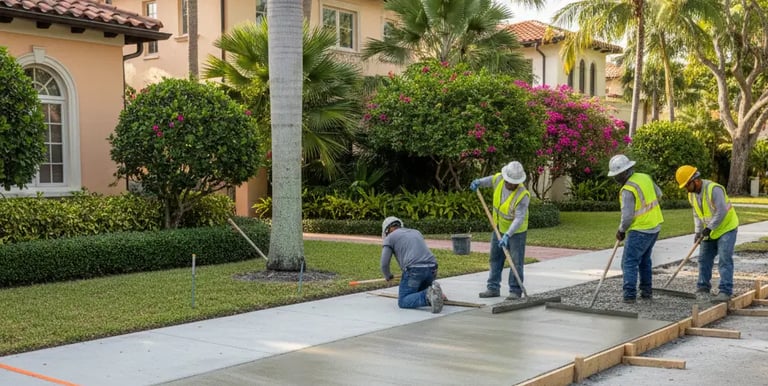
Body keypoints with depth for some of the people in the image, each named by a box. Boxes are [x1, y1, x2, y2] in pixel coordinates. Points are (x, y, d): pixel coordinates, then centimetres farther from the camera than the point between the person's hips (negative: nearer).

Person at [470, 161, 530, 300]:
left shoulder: (523, 195, -30)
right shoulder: (498, 179, -13)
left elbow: (519, 218, -34)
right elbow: (489, 180, 13)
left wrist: (508, 235, -42)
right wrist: (478, 182, -7)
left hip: (516, 231, -7)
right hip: (499, 228, 7)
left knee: (516, 261, -4)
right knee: (495, 258, 12)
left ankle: (515, 291, 4)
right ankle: (493, 288, 21)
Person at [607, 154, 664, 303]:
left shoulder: (627, 190, -21)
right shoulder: (645, 177, 3)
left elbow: (627, 216, -21)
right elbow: (658, 194, 18)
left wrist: (621, 231, -5)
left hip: (640, 230, -9)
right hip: (655, 226, 9)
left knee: (629, 262, -4)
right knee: (644, 259, 20)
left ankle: (629, 295, -7)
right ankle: (647, 291, 25)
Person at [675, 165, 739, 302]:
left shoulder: (714, 189, -26)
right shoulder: (692, 194, 1)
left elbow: (721, 212, -27)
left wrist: (709, 228, -23)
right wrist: (698, 231, -3)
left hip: (726, 228, -8)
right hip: (710, 231, 8)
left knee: (725, 260, -11)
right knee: (704, 259, 9)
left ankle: (726, 291, -10)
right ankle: (703, 288, 19)